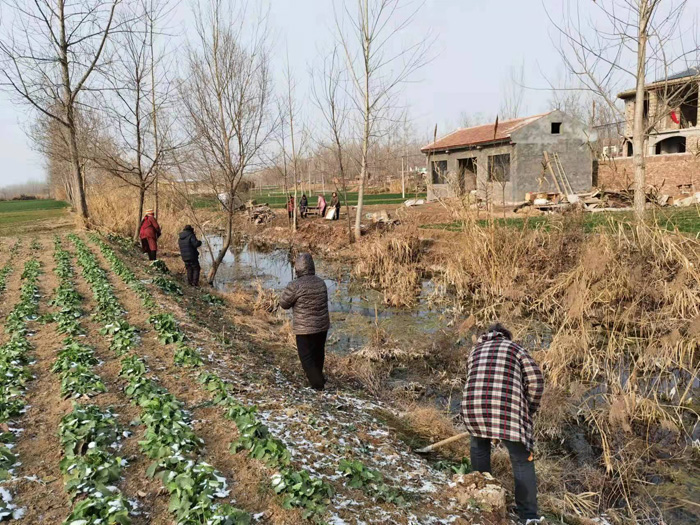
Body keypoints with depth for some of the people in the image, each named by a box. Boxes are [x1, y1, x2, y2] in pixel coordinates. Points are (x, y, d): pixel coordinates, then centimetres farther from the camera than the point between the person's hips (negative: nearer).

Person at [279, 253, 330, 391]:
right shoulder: (321, 283, 0)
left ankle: (317, 383, 6)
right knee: (318, 353, 24)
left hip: (304, 329, -6)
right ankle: (318, 378, 41)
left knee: (306, 357, 8)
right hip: (323, 326, 6)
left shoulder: (295, 285, -20)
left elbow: (283, 303, -9)